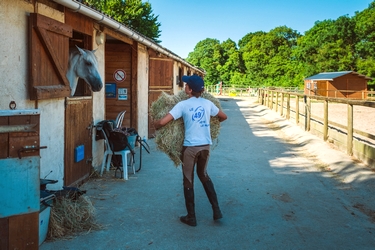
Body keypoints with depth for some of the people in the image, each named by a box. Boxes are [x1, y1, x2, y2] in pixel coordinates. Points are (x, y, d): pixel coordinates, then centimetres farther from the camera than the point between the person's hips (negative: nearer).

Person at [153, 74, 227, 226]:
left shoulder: (183, 105, -11)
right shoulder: (208, 103, 2)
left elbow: (162, 122, -17)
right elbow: (223, 117, 18)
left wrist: (156, 126, 6)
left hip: (190, 147, -4)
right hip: (205, 145, 5)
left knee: (188, 181, 9)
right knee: (204, 175, 24)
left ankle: (191, 217, 17)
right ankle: (216, 210, 22)